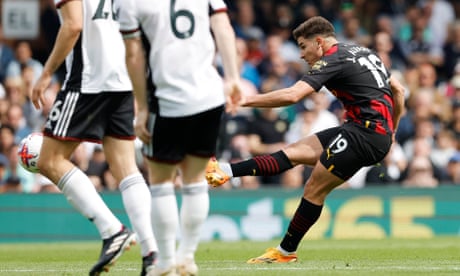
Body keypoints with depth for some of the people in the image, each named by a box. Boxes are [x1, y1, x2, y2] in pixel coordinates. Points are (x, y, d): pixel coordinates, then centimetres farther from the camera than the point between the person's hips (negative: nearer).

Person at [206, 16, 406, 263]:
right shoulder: (363, 52, 19)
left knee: (314, 189, -4)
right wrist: (390, 130, 31)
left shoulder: (333, 60, -9)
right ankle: (226, 171, -5)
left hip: (367, 131, -9)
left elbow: (292, 95, -20)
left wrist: (246, 101, -14)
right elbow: (398, 90, 24)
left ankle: (286, 251, 2)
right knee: (294, 152, 3)